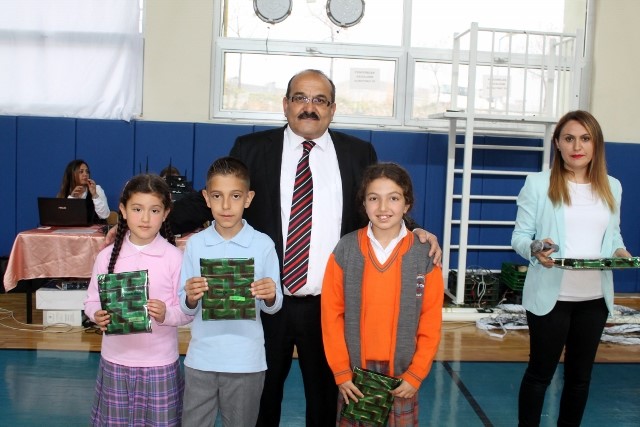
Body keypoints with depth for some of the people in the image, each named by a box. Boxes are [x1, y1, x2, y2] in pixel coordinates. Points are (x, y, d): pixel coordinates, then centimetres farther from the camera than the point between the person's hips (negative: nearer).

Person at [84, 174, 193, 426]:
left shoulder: (174, 257, -8)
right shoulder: (107, 256, -1)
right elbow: (92, 300, 5)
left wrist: (166, 315, -25)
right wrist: (97, 315, -16)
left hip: (159, 362, -2)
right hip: (116, 360, 2)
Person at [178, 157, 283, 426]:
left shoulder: (263, 245, -5)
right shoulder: (195, 244, -1)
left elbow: (273, 307, 0)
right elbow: (186, 308, 0)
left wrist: (270, 296, -22)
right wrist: (191, 297, -22)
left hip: (246, 360, -1)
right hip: (201, 358, 1)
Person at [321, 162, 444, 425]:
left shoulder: (425, 255, -6)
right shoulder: (345, 251, -6)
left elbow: (431, 322, -2)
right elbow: (331, 314, -3)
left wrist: (416, 374, -5)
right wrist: (341, 371, -5)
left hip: (402, 374, 0)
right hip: (355, 372, 0)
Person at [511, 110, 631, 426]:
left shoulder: (611, 187, 8)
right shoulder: (538, 183, -6)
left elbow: (613, 234, 14)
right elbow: (520, 235, -6)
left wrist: (619, 252, -8)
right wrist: (536, 251, -27)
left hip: (595, 297, 4)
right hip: (551, 296, -4)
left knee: (580, 373, 16)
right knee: (540, 371, 7)